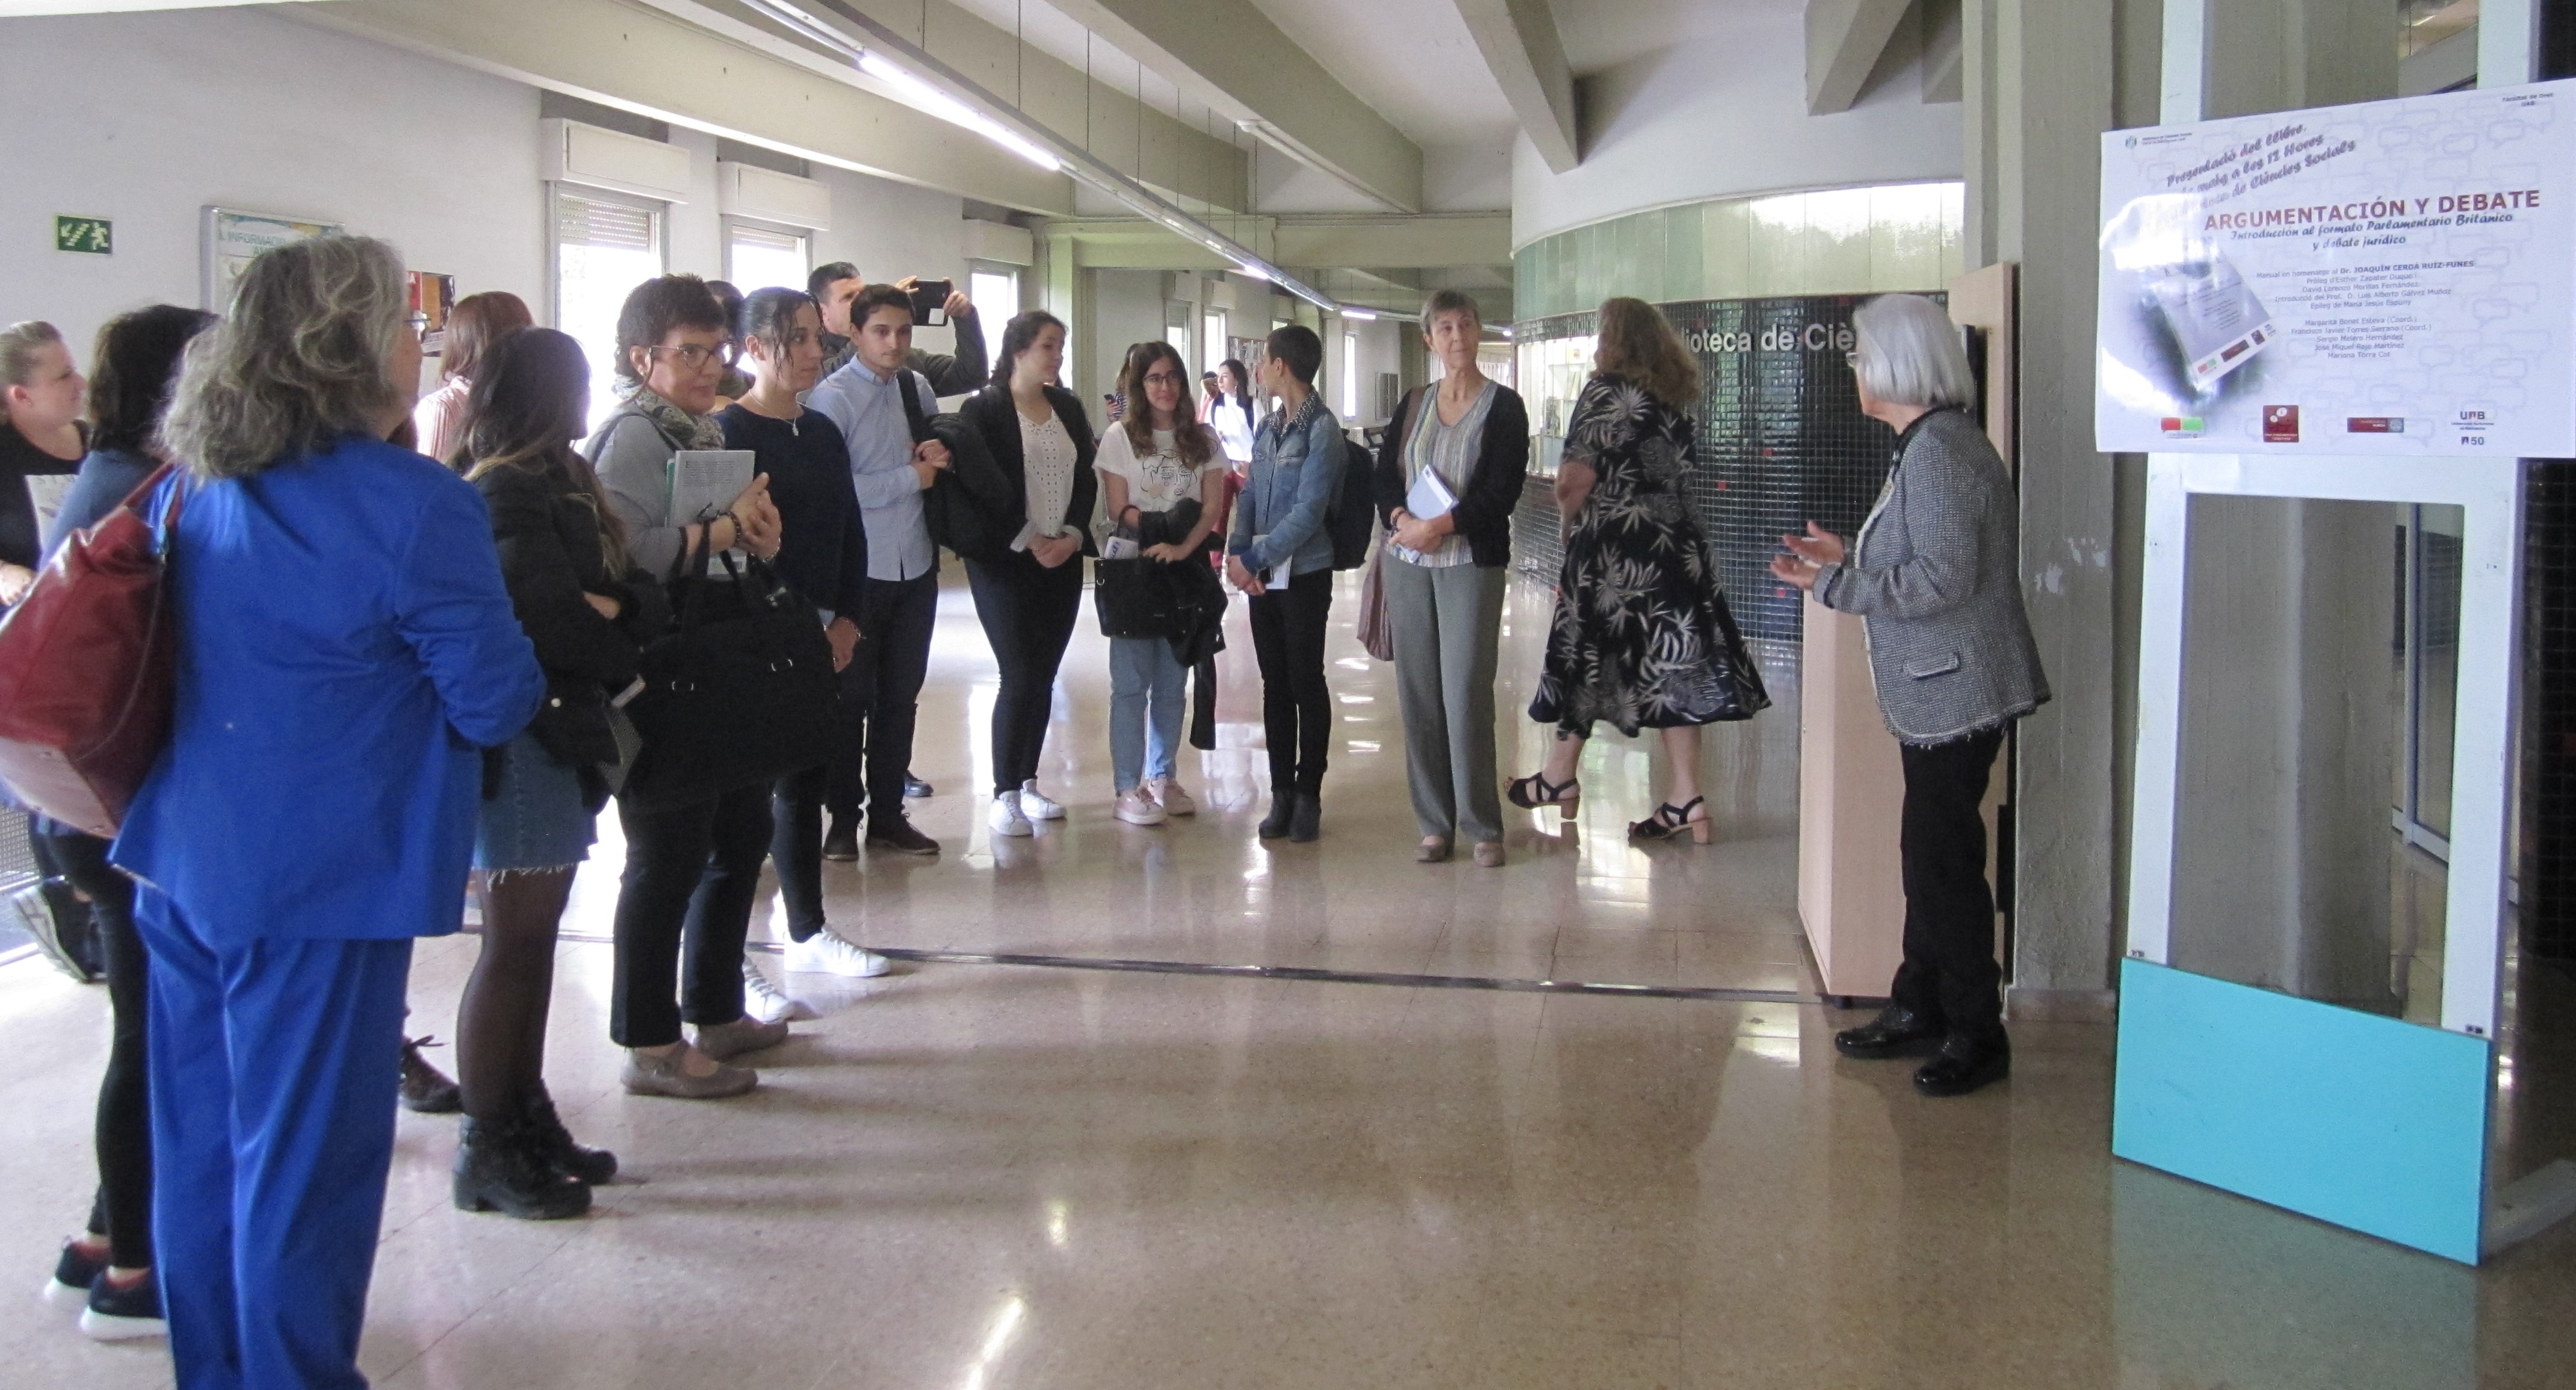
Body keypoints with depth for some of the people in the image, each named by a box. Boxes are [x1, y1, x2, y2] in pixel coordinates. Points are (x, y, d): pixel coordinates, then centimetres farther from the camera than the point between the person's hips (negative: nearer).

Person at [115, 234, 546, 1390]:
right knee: (306, 1154, 4)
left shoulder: (199, 490, 6)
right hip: (318, 875, -8)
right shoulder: (415, 506, -17)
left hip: (185, 857, 8)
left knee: (200, 1139, 17)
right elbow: (494, 702, -11)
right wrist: (520, 659, 9)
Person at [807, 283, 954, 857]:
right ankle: (843, 818, 16)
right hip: (859, 571, -5)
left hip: (916, 567, 6)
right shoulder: (832, 398, -11)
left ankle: (888, 815, 22)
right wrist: (910, 476, -15)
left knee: (901, 696, 11)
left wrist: (937, 457, -2)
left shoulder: (919, 389, 8)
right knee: (851, 697, 5)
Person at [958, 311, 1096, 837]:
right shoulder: (984, 409, -5)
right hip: (1006, 562, -5)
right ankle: (1004, 794, 0)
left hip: (1063, 559, 5)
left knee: (1044, 676, 7)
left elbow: (1086, 479, 11)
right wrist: (1029, 541, -14)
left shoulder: (1068, 407, 12)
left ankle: (1028, 783, 18)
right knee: (1020, 676, -9)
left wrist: (1072, 534, -5)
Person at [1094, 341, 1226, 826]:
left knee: (1172, 683, 8)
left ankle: (1162, 778, 19)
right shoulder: (1121, 436, -2)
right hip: (1132, 571, -3)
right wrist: (1166, 527, -16)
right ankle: (1129, 788, 3)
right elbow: (1119, 512, -5)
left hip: (1185, 572, 3)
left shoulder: (1203, 439, 7)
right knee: (1131, 684, -2)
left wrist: (1182, 547, -16)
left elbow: (1211, 508, 0)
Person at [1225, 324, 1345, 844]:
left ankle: (1308, 795, 10)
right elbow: (1250, 496, 11)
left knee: (1306, 684, 1)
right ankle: (1281, 792, 16)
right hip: (1262, 576, 7)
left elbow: (1308, 512, -17)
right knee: (1275, 684, 9)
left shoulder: (1322, 431, -12)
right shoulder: (1268, 427, 11)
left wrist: (1255, 557, -16)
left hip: (1304, 574, -7)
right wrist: (1237, 553, -5)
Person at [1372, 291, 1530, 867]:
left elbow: (1503, 490, -8)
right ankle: (1435, 824, 11)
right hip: (1407, 560, 4)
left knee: (1467, 694, -8)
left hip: (1471, 561, -4)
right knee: (1418, 692, 4)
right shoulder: (1412, 406, 14)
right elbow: (1384, 476, 8)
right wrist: (1402, 519, -12)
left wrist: (1440, 526, -16)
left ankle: (1483, 826, 1)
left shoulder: (1503, 406, 1)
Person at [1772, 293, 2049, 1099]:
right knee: (1930, 855, 16)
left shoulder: (1939, 451, -18)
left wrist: (1833, 585, -17)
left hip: (1958, 692, -10)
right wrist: (1849, 558, 14)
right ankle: (1921, 1007, 27)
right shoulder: (1930, 444, 14)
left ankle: (1977, 1036, 7)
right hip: (1938, 692, 10)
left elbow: (1943, 578, -24)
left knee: (1945, 860, -3)